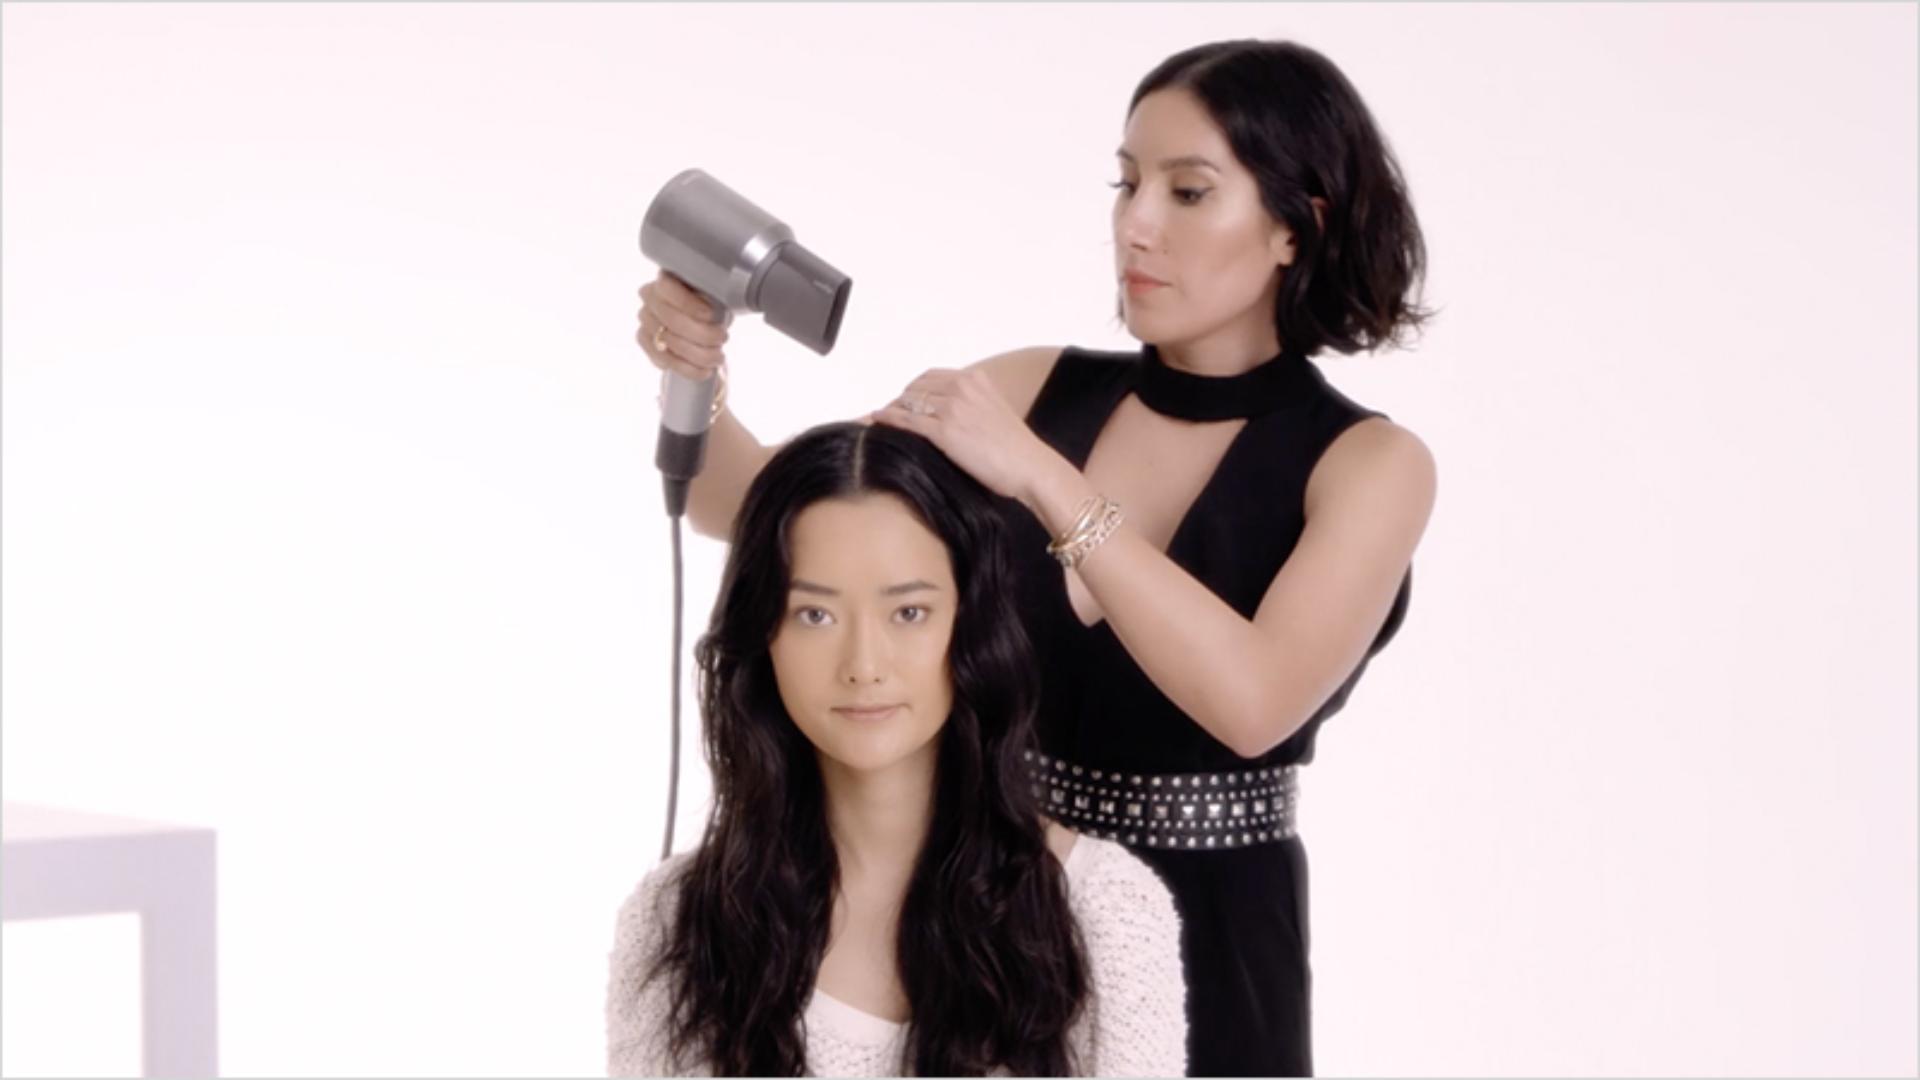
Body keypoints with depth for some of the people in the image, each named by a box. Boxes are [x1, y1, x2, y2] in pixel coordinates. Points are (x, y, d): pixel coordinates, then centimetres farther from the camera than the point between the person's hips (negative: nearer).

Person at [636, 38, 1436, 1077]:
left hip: (1201, 950, -3)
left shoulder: (1369, 463, -9)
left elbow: (1255, 699, -25)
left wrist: (1042, 477, -29)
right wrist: (694, 377, -18)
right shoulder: (1040, 390, 2)